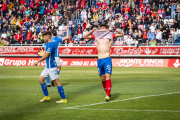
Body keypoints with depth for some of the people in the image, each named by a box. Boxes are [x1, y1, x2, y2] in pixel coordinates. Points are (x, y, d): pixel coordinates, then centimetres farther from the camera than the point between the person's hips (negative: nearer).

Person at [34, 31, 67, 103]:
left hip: (51, 67, -10)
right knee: (41, 79, 11)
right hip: (48, 66, 10)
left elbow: (46, 55, -24)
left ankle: (64, 99, -3)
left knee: (57, 82, -7)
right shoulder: (49, 44, 14)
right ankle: (46, 96, 18)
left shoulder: (51, 44, -17)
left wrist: (38, 61, -18)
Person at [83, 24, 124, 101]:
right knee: (102, 79, 8)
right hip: (99, 60, 3)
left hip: (107, 59, -3)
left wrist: (112, 30, -4)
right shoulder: (96, 36, 15)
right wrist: (93, 30, 8)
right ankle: (107, 93, 23)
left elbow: (121, 34, 6)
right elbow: (84, 36, 17)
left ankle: (108, 96, -19)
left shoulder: (110, 35, 9)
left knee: (108, 77, -15)